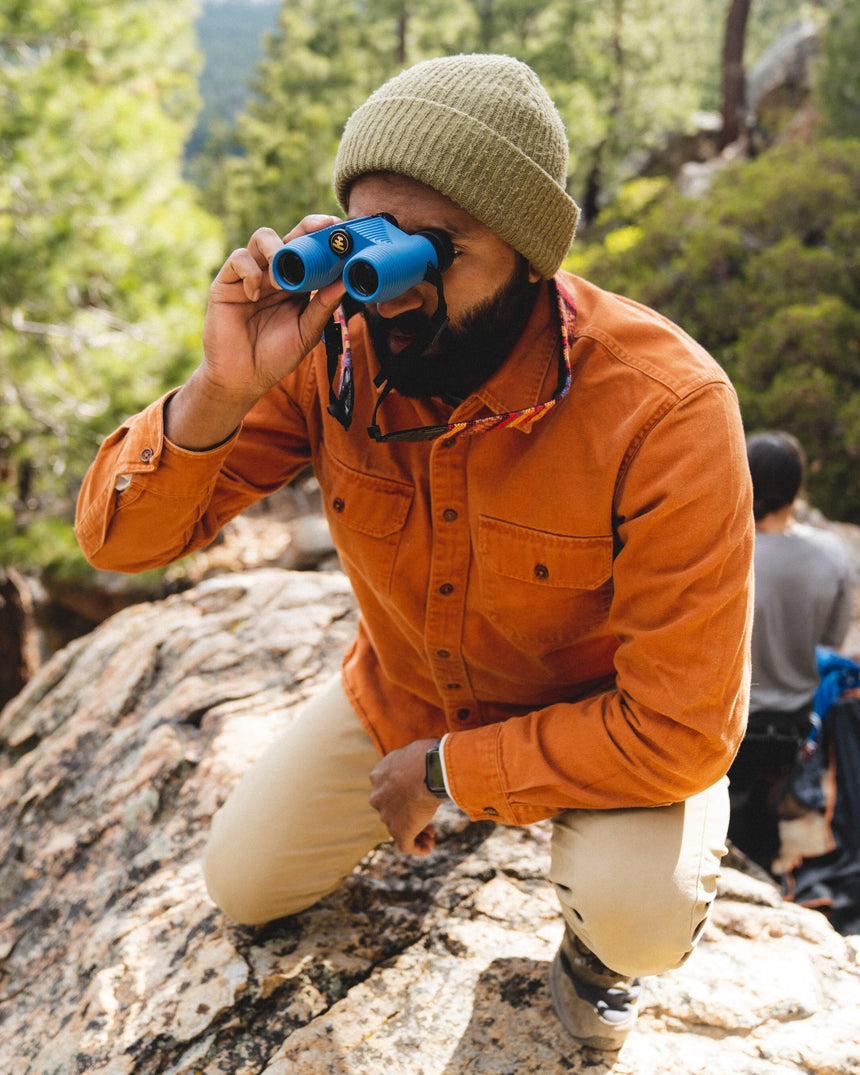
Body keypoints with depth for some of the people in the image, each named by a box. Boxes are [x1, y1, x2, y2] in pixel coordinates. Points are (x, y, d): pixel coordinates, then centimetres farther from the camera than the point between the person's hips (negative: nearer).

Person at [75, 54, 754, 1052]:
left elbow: (680, 729, -31)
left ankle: (594, 942, 9)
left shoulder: (664, 408, -35)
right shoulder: (330, 345, -23)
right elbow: (118, 539, -21)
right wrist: (224, 388, -40)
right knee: (240, 886, 10)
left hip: (597, 719, -3)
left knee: (641, 919, -31)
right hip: (402, 692, 4)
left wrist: (446, 769, -22)